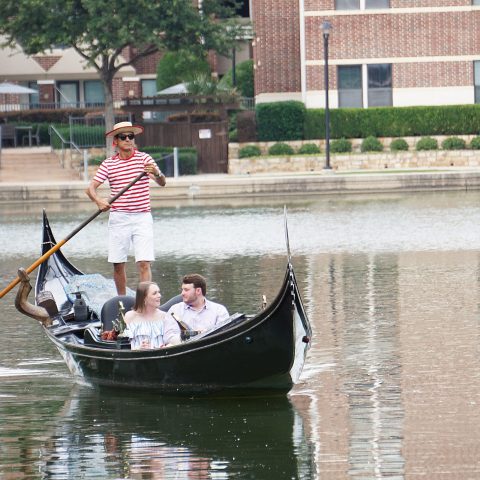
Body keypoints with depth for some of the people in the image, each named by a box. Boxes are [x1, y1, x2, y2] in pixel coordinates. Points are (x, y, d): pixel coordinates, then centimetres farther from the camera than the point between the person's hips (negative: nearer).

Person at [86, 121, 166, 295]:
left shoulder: (144, 159, 1)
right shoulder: (108, 164, 4)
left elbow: (162, 183, -9)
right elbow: (91, 188, -1)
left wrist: (157, 173, -33)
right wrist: (98, 201, -23)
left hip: (142, 217, -1)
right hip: (118, 218, 2)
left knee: (144, 263, -11)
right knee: (118, 264, 5)